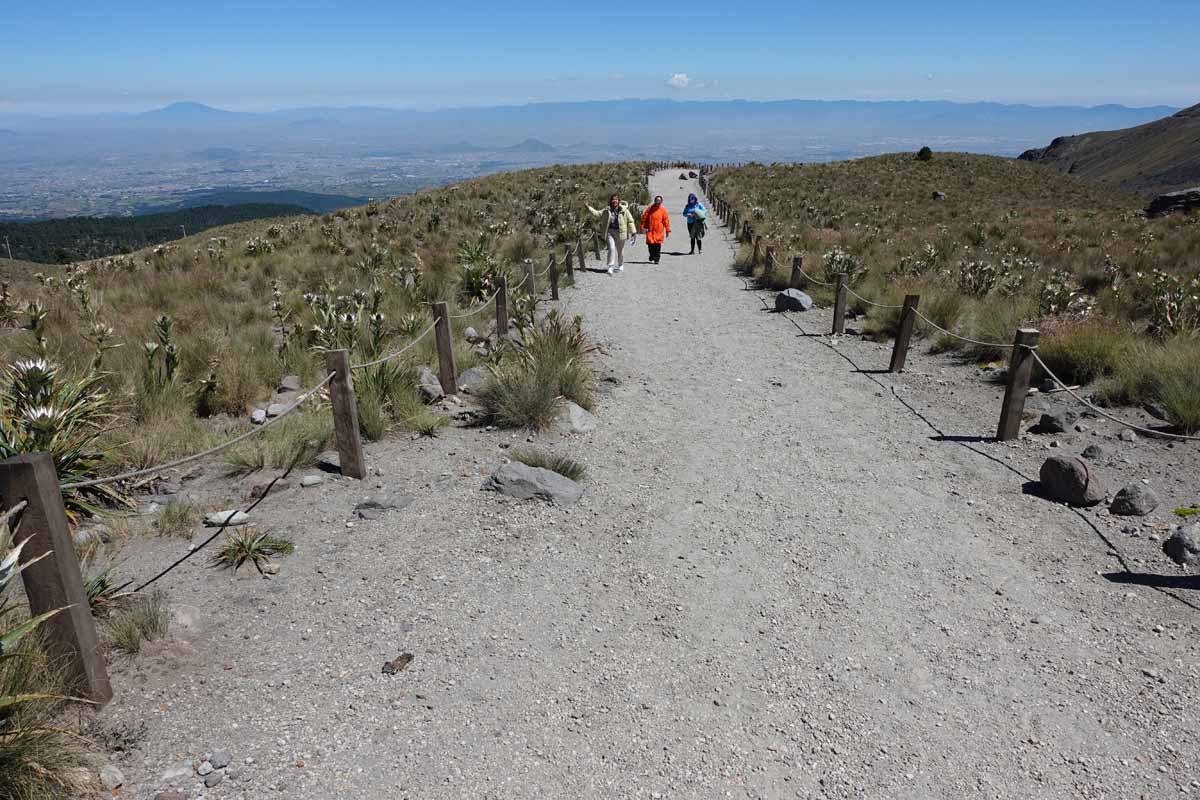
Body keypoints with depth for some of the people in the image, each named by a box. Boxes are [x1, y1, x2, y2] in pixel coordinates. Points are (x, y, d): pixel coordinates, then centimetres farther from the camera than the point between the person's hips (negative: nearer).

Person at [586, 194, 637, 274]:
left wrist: (633, 232, -4)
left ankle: (620, 266, 31)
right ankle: (611, 267, -10)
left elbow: (630, 221, -2)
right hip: (610, 232, 1)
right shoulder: (607, 211, 3)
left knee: (620, 250, 12)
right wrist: (589, 208, -7)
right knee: (611, 248, -13)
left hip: (620, 232, -1)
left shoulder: (624, 210, -4)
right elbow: (597, 213, 5)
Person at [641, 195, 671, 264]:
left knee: (657, 246, -5)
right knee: (650, 245, 0)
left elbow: (666, 220, 3)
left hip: (659, 231, -1)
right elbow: (644, 217, 8)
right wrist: (643, 227, 2)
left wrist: (667, 230, 1)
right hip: (650, 230, 1)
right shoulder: (650, 209, 5)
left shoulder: (663, 210, 3)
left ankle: (657, 259, 3)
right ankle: (652, 258, 18)